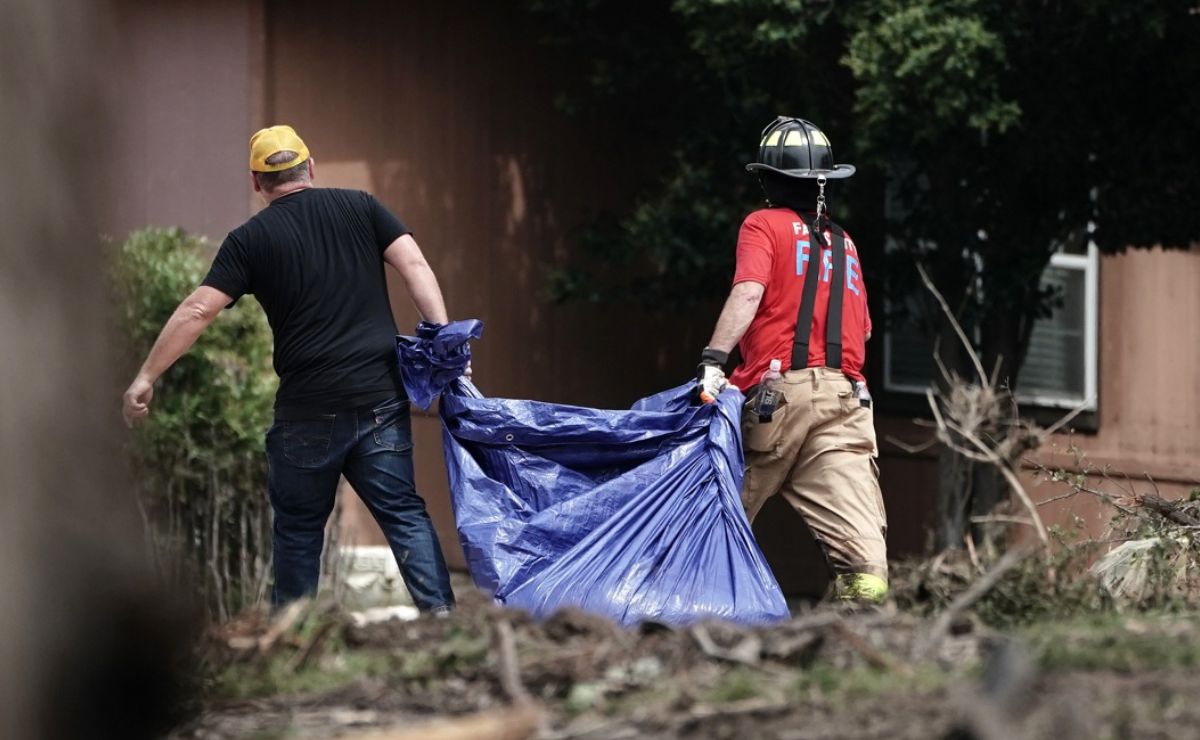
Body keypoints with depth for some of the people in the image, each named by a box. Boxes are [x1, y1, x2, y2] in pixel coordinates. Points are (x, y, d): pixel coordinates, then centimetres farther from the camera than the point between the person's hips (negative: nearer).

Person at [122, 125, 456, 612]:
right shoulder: (360, 207, 8)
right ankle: (441, 612, -7)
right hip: (381, 397, 2)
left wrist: (146, 378, 1)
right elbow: (415, 266, -3)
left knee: (298, 525, 12)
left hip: (309, 409, -2)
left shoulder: (250, 240, 2)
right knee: (402, 512, 5)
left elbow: (197, 311, -4)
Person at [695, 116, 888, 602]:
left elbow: (748, 293, -10)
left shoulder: (765, 225, 7)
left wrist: (713, 360, -17)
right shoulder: (844, 242, 23)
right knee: (859, 534, -10)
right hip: (845, 398, 4)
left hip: (778, 394, -4)